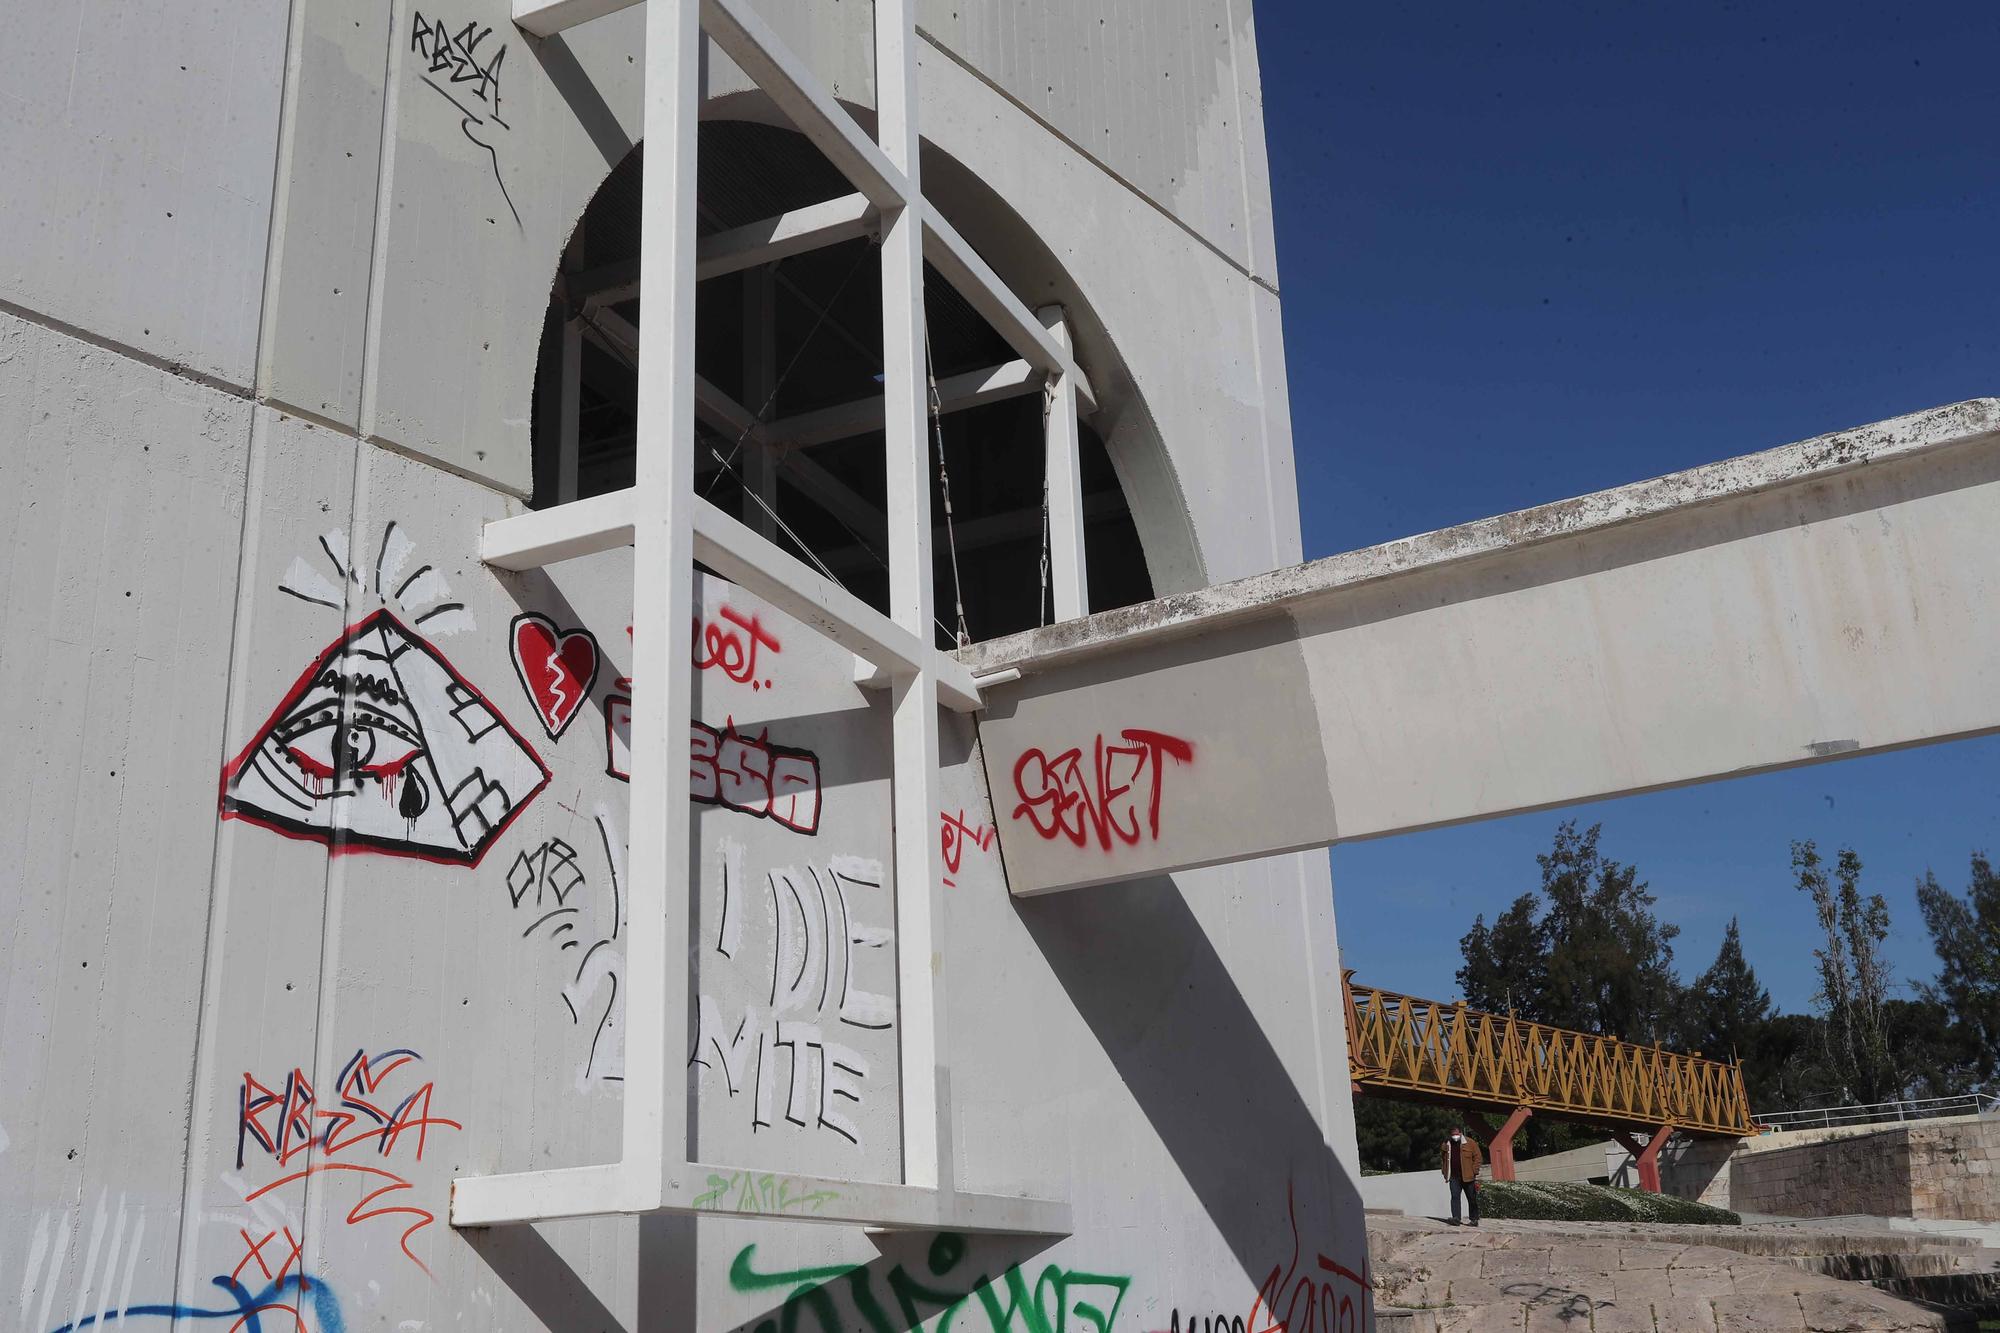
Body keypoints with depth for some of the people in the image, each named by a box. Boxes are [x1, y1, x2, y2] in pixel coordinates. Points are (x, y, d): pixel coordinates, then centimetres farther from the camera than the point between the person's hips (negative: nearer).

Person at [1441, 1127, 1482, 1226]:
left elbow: (1478, 1157, -2)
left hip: (1468, 1177, -3)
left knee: (1472, 1198, 5)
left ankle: (1474, 1219, 15)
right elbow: (1445, 1159, 22)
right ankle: (1456, 1218, -14)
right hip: (1454, 1177, 3)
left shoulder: (1470, 1143, -3)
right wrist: (1445, 1173, 15)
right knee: (1455, 1196, -10)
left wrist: (1475, 1172, -8)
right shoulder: (1447, 1144, 9)